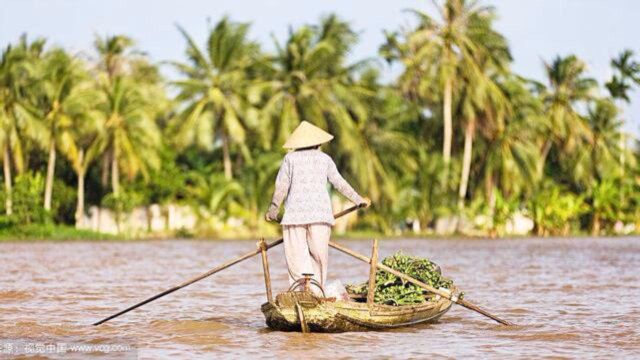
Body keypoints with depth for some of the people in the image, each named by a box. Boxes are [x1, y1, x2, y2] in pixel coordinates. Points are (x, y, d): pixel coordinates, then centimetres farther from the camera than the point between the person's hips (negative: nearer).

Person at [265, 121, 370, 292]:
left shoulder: (290, 158, 5)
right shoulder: (324, 159, 11)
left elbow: (281, 186, 3)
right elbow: (340, 184, 15)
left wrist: (272, 211, 15)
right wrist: (359, 200, 28)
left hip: (295, 213, -1)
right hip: (320, 213, 2)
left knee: (296, 257, -2)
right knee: (318, 255, 7)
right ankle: (316, 292, 1)